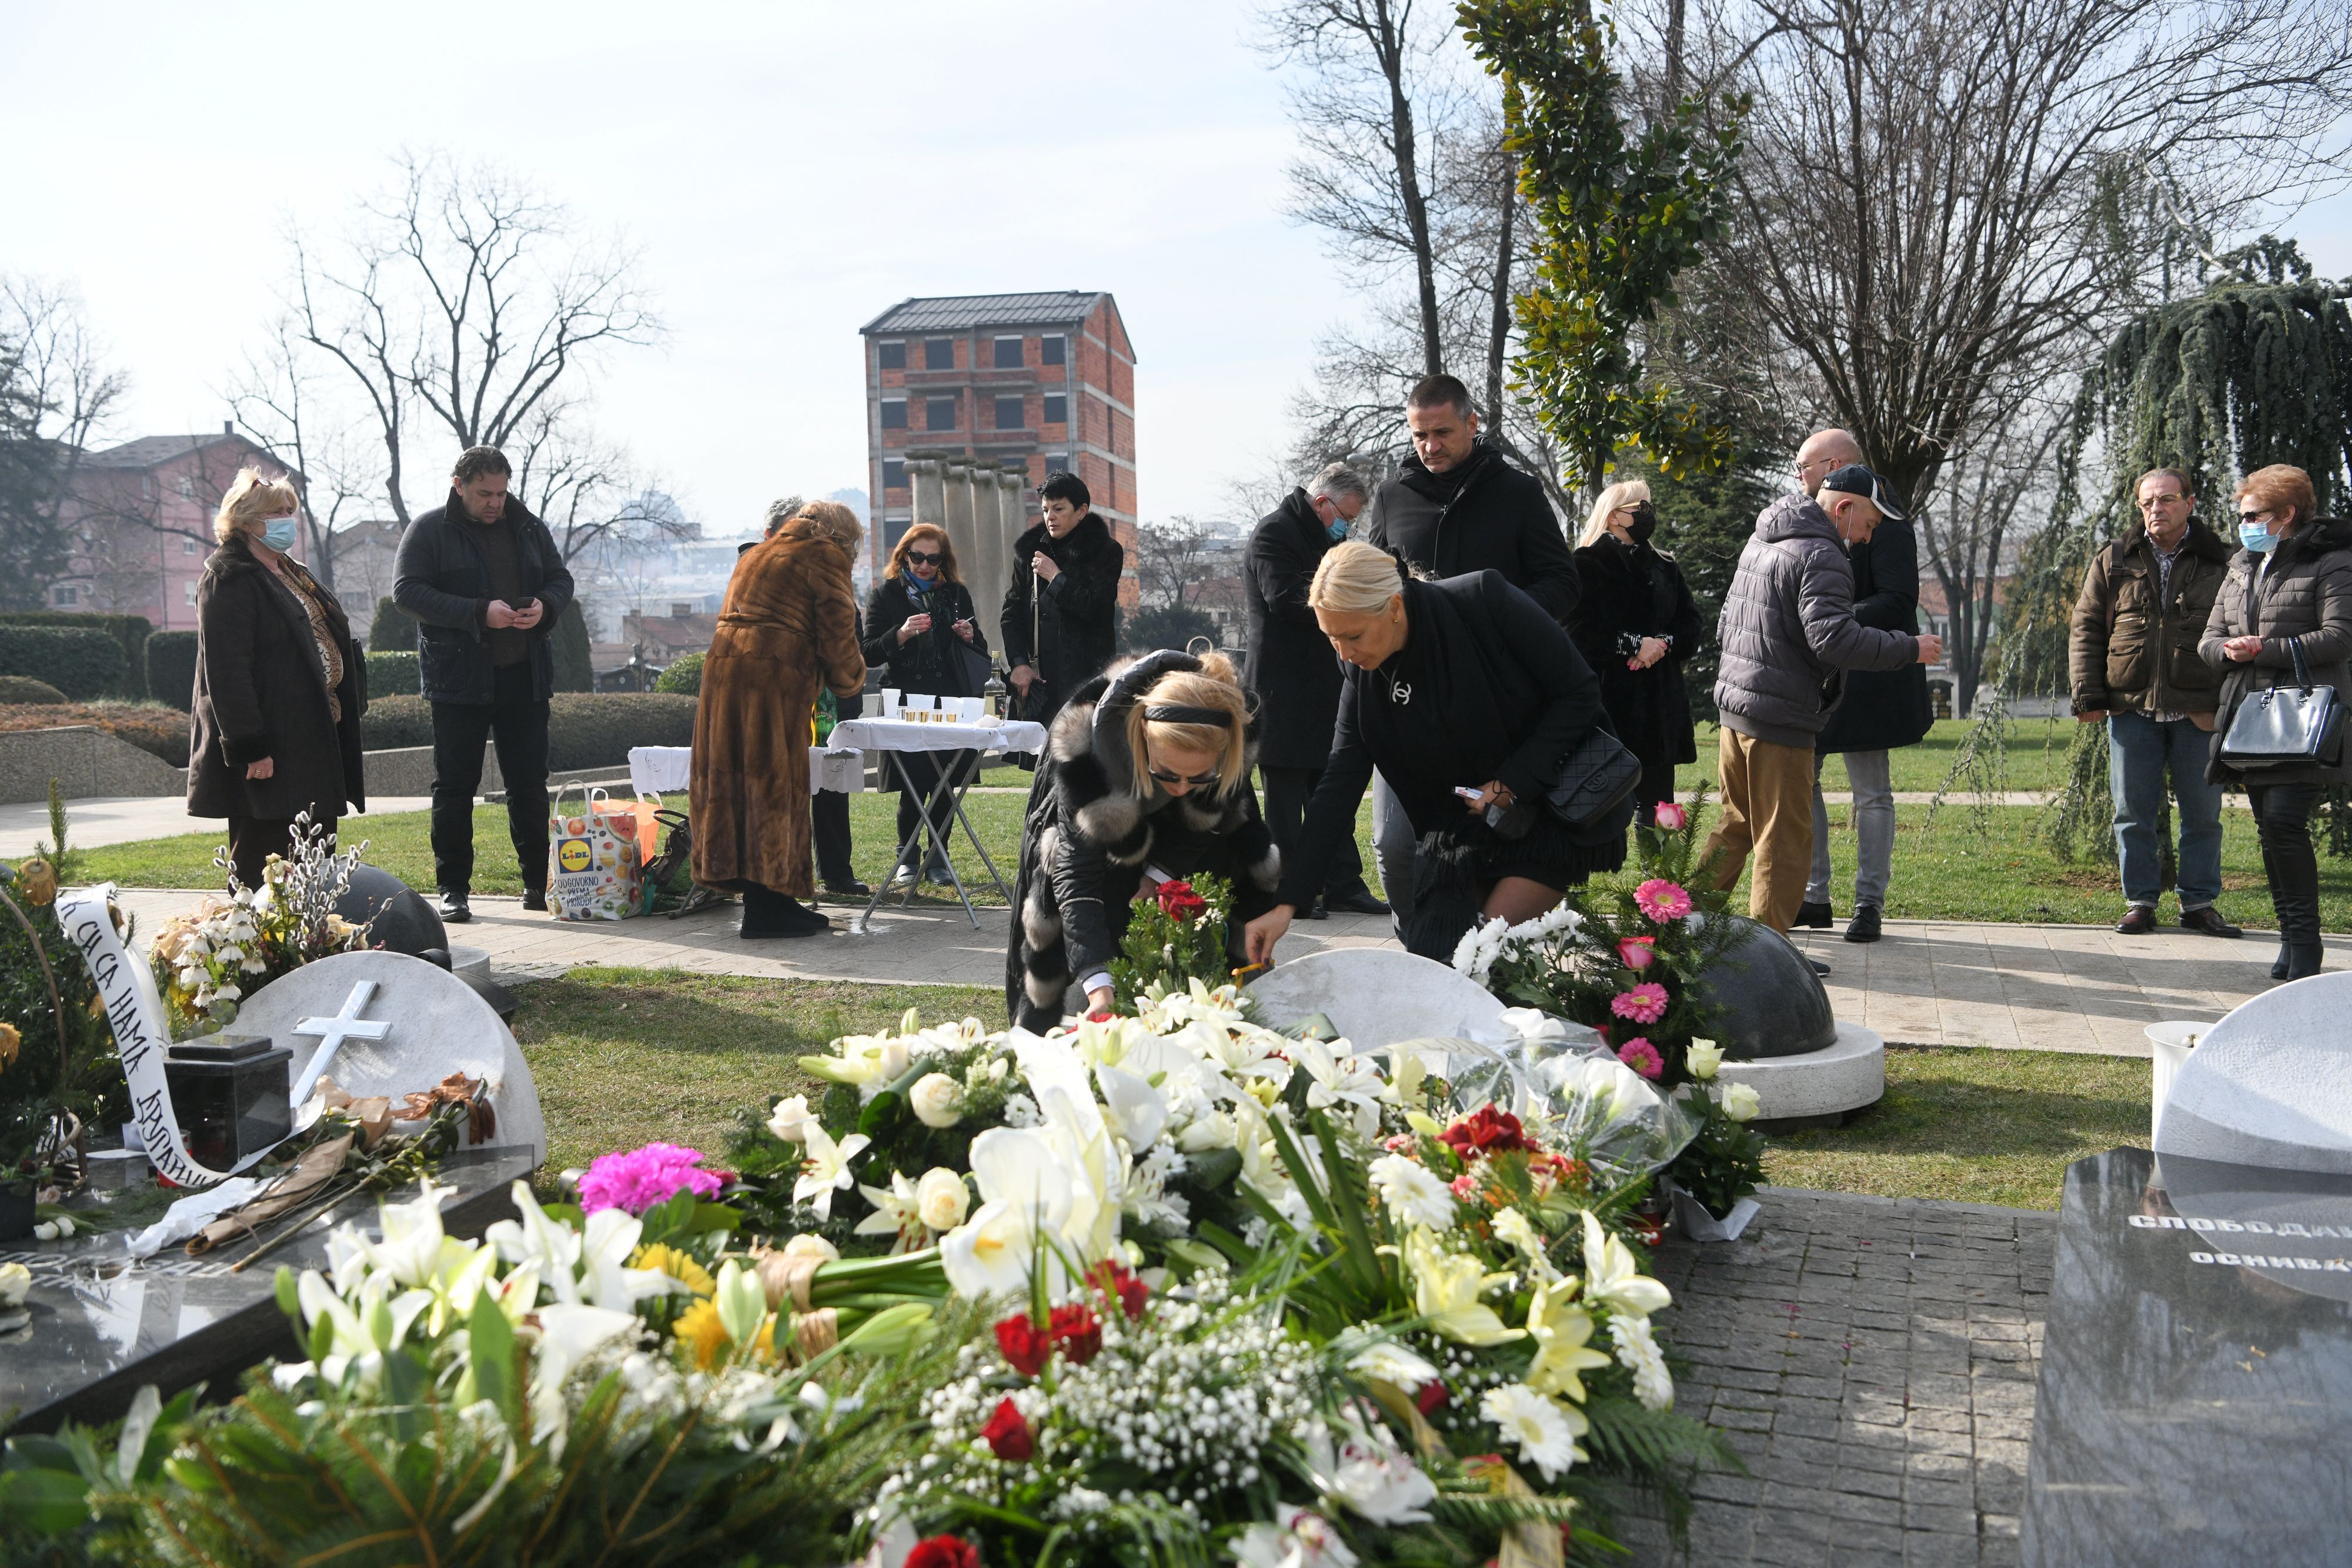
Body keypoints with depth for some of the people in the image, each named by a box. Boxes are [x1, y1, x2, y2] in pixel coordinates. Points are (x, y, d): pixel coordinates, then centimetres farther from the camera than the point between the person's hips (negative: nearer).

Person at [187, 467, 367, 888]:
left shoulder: (293, 575, 19)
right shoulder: (228, 582, -11)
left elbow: (331, 645, 26)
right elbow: (226, 671, -18)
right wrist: (249, 747, -23)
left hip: (313, 740, 10)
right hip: (269, 757, -10)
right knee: (260, 868, -5)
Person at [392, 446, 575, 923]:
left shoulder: (529, 528, 11)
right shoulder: (429, 530, -2)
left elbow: (560, 578, 18)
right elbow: (407, 590, -11)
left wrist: (544, 606, -6)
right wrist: (478, 613, -20)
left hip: (525, 675, 4)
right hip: (458, 678, -3)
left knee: (530, 782, 7)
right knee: (455, 784, 2)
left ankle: (538, 882, 16)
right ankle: (453, 888, 10)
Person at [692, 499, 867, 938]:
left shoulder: (755, 554, 28)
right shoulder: (823, 557, 4)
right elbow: (836, 630, -3)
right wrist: (848, 680, 14)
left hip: (723, 667, 8)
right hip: (775, 675, -8)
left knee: (737, 780, 8)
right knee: (774, 785, -5)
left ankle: (767, 902, 15)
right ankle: (768, 906, -4)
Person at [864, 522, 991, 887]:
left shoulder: (956, 593, 14)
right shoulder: (887, 594, 6)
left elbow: (980, 650, 21)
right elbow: (869, 655, -1)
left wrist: (970, 637, -2)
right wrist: (901, 634, -17)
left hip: (951, 703, 3)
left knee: (946, 783, 1)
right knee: (914, 784, -8)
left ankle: (938, 858, 14)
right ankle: (908, 857, 10)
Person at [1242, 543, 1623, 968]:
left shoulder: (1486, 602, -21)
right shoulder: (1364, 678, -9)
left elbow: (1579, 693, -15)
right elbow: (1338, 788, -11)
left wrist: (1513, 784, -20)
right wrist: (1287, 902, -17)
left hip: (1557, 805, -4)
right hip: (1464, 826, 5)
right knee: (1427, 952, -4)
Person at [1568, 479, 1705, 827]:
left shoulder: (1664, 567, 18)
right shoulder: (1589, 564, -1)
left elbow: (1693, 622, 11)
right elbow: (1579, 630, -12)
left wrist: (1664, 643, -8)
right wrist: (1635, 645, -16)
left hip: (1660, 703, 6)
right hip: (1609, 698, -6)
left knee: (1656, 800, 7)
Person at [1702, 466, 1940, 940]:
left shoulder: (1761, 541, 15)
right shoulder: (1822, 557, -15)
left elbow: (1725, 625, 23)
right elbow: (1834, 638, -27)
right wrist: (1909, 648, -19)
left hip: (1734, 707, 9)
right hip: (1780, 722, -9)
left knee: (1736, 825, 20)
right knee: (1786, 839, 0)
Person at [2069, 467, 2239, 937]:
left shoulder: (2220, 563, 4)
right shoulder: (2113, 562, 7)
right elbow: (2086, 630, 7)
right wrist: (2088, 695, -2)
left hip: (2198, 712, -1)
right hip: (2131, 708, 1)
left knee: (2203, 812, 5)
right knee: (2133, 812, 5)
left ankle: (2199, 903, 17)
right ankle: (2140, 901, 14)